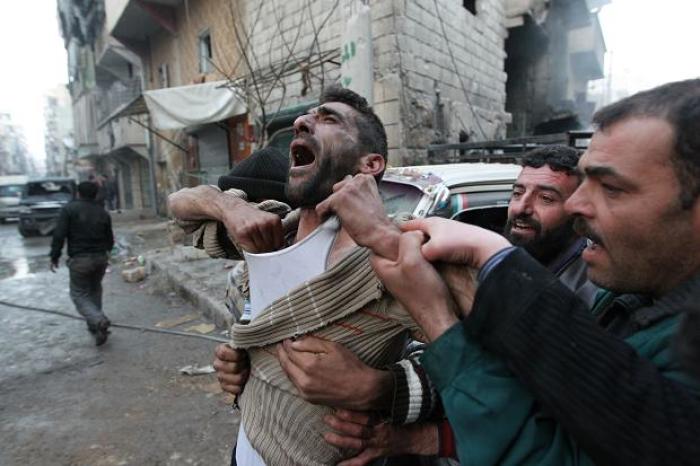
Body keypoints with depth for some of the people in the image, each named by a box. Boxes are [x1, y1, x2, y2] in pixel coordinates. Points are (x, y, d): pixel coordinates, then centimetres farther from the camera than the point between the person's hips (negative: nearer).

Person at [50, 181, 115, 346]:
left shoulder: (69, 208, -6)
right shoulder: (103, 212, 7)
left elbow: (59, 235, -12)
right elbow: (110, 238, 11)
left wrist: (54, 257, -2)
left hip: (79, 259, -4)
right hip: (101, 258, 5)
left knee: (79, 295, 5)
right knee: (95, 290, 22)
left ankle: (99, 321, -17)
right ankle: (94, 324, 27)